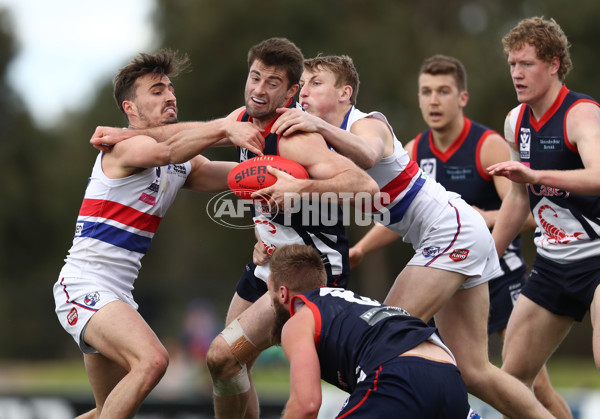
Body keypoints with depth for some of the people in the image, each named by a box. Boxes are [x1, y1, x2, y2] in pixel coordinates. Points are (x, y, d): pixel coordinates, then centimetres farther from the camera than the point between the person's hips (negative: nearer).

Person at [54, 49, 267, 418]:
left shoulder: (185, 163, 16)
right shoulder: (125, 146, -10)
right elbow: (165, 151, -34)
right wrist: (224, 127, -44)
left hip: (118, 294, 10)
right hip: (85, 286, -10)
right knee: (152, 360, -31)